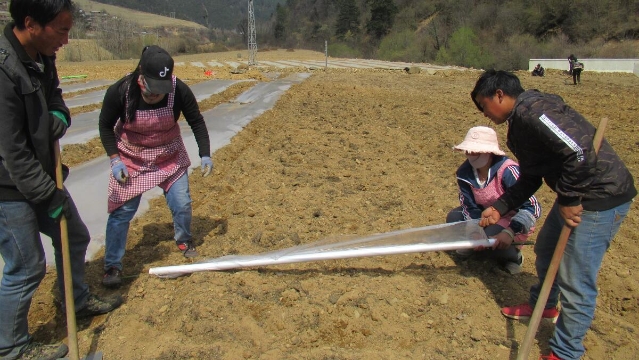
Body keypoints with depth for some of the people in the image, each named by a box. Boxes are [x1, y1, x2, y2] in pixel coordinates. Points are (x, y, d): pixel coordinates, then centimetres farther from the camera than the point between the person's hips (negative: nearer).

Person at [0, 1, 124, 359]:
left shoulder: (42, 57, 0)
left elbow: (55, 97, 14)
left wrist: (59, 119, -10)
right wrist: (50, 196, -18)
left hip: (43, 177, 9)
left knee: (75, 237, 20)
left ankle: (79, 301, 45)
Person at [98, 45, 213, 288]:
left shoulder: (179, 90, -24)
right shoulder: (119, 91, -24)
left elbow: (197, 121, -8)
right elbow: (105, 126, -7)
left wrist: (205, 155, -13)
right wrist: (115, 160, -15)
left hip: (170, 157, 1)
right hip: (130, 159, -1)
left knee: (182, 204, 3)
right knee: (122, 210, -2)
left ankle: (184, 241, 35)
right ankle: (112, 266, 13)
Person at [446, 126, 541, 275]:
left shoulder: (507, 171, -30)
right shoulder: (465, 172, -13)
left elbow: (533, 207, -32)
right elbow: (469, 207, -9)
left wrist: (509, 232, -42)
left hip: (512, 221, -6)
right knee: (453, 218, -10)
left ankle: (513, 255, 1)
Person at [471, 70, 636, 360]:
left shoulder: (532, 110, -21)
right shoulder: (519, 123, 12)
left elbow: (580, 152, -31)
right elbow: (530, 180, 18)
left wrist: (567, 199, -21)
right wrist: (499, 208, 12)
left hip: (600, 197, -11)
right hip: (574, 195, 11)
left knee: (576, 282, -2)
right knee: (545, 249, 26)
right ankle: (544, 305, 51)